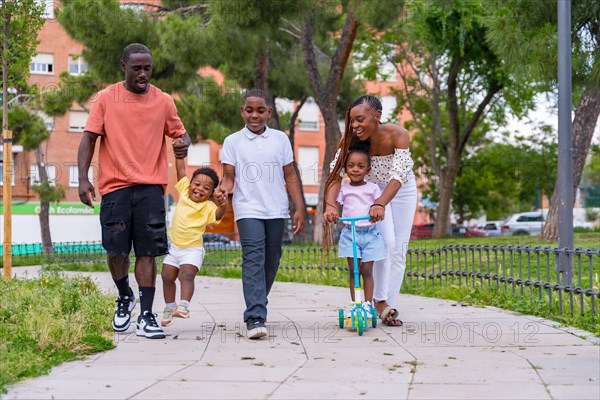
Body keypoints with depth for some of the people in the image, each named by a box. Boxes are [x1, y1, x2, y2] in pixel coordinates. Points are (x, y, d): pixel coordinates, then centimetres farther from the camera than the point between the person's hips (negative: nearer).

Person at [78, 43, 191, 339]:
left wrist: (184, 144, -7)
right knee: (116, 249, 0)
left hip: (150, 186, 1)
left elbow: (179, 131, 18)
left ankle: (145, 317, -2)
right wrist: (83, 178, -8)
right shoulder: (106, 98, 3)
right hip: (114, 185, 0)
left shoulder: (163, 101, 8)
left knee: (147, 251, -4)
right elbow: (89, 138, 3)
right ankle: (124, 298, 29)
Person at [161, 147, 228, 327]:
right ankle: (169, 307, 24)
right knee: (167, 276, 9)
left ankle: (184, 305, -32)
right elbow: (181, 169, 5)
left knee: (186, 275, -24)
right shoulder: (184, 190, -1)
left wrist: (223, 204, -57)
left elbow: (219, 214, -38)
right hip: (174, 246, 6)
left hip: (192, 249, -6)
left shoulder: (208, 207, -17)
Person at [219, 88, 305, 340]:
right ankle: (255, 318, -22)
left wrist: (299, 209, 6)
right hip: (248, 210, -3)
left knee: (271, 261, 8)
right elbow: (229, 176, 3)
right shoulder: (233, 142, 4)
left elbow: (290, 176, 11)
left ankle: (257, 306, 27)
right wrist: (223, 189, -21)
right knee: (253, 259, -16)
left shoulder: (280, 139, 9)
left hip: (276, 210, 3)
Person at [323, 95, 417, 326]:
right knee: (386, 241, -20)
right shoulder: (351, 140, -25)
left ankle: (390, 306, 10)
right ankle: (380, 300, -12)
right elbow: (336, 173, -32)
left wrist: (380, 204, -56)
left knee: (398, 249, 1)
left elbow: (398, 176, -41)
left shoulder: (398, 135, -32)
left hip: (401, 190, 0)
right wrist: (330, 204, -49)